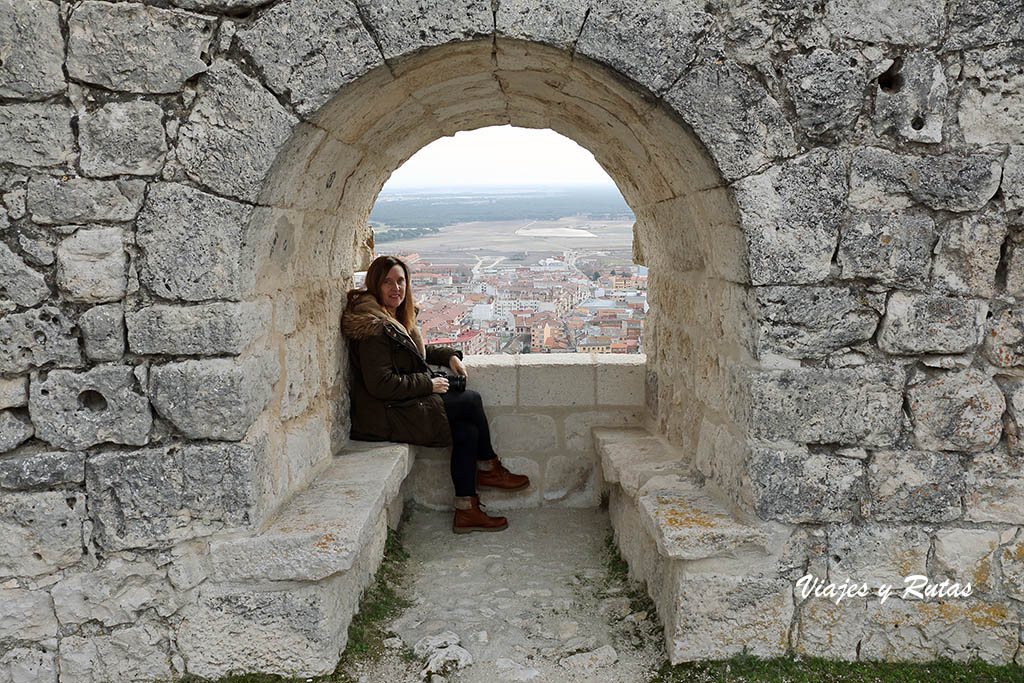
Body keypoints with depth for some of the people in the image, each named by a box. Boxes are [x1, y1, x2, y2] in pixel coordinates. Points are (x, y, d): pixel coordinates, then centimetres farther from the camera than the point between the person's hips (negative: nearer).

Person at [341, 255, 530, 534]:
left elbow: (416, 351, 29)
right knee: (471, 400, -8)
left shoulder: (394, 318, 12)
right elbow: (380, 384, -24)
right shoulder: (374, 327, -20)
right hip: (385, 417, -10)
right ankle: (488, 469, 15)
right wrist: (429, 385, -15)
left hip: (402, 405, 10)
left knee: (467, 431, -4)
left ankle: (466, 511, 4)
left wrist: (449, 356, 12)